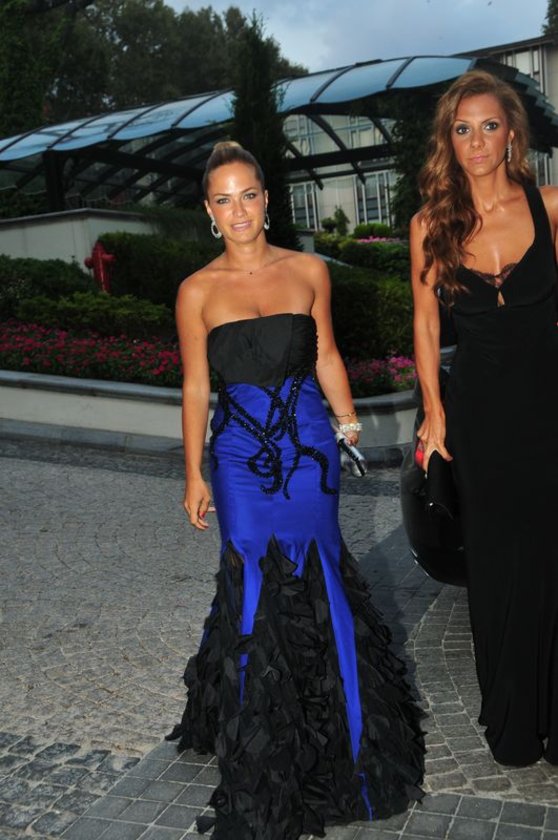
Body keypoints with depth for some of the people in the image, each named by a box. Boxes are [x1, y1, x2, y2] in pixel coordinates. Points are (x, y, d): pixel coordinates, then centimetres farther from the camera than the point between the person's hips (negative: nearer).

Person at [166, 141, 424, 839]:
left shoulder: (308, 271, 4)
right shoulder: (197, 292, 0)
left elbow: (325, 355, 11)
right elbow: (196, 388, 3)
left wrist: (349, 422, 1)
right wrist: (194, 475, 3)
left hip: (308, 445, 1)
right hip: (240, 454, -1)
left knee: (318, 573, 6)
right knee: (254, 585, 1)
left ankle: (341, 731, 31)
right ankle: (264, 749, 21)